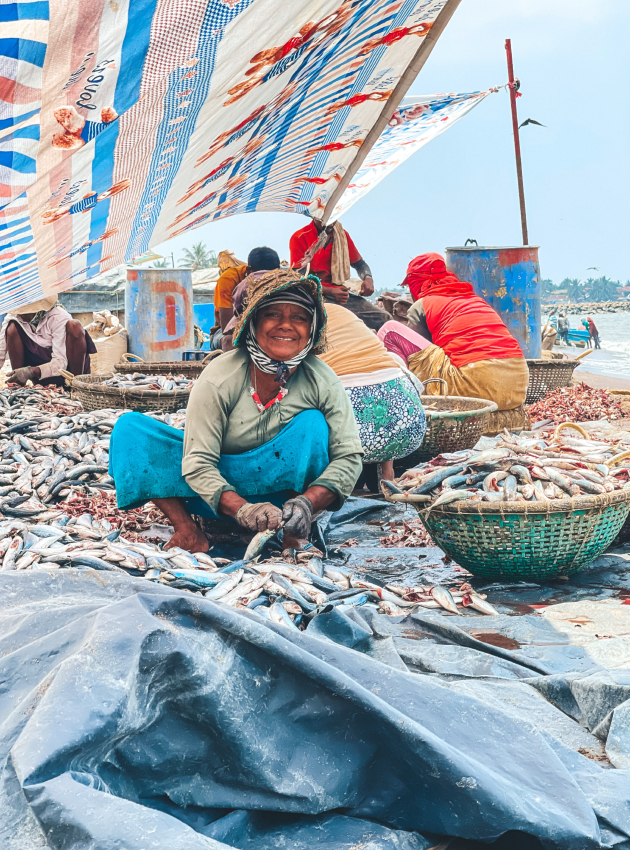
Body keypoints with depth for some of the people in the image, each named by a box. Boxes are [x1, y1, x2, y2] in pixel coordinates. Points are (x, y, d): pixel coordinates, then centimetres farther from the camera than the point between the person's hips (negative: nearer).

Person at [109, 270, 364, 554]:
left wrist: (306, 503, -36)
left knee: (313, 423, -26)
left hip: (276, 487, 1)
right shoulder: (219, 378, -22)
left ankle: (295, 530, -18)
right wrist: (242, 510, -41)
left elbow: (348, 456, -18)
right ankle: (185, 528, -22)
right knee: (130, 428, -18)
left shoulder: (322, 380, -16)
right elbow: (198, 464, -23)